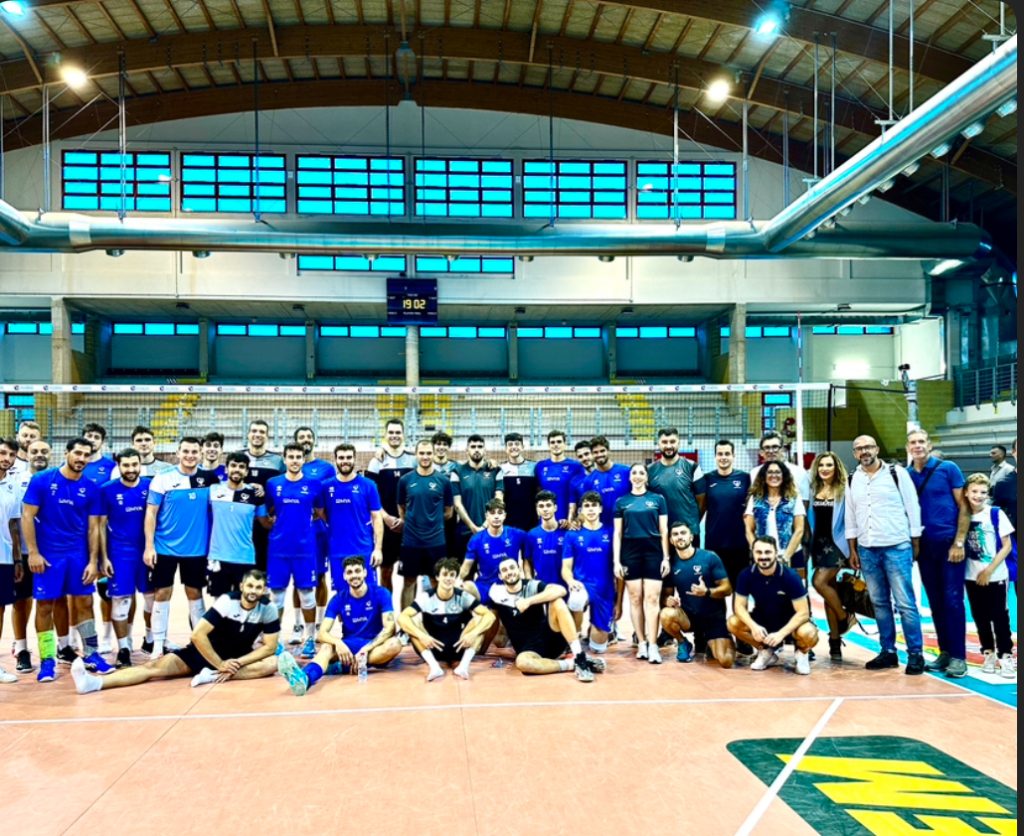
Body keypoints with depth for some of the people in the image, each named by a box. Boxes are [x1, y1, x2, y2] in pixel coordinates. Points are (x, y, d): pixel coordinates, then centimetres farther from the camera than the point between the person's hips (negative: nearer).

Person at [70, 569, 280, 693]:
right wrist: (220, 664, -26)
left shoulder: (268, 609, -14)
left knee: (271, 664, -29)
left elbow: (269, 647, -14)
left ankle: (213, 676, -34)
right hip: (205, 653, -1)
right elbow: (197, 635, -23)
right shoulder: (227, 602, -18)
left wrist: (237, 663, -26)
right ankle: (95, 682, -35)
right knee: (158, 665, -21)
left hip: (238, 659, 1)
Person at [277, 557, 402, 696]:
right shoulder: (338, 599, -2)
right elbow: (322, 634, -10)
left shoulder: (381, 594, -7)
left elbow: (389, 628, -14)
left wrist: (366, 649, -27)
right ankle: (304, 678, -61)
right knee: (326, 646, -30)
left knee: (395, 644, -33)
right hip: (348, 647, 1)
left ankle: (341, 667, -32)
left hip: (374, 647, -1)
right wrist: (338, 643, -31)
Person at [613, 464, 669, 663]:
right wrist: (616, 560, 0)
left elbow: (664, 531, 6)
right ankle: (641, 643, 11)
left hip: (653, 552, -1)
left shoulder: (658, 499, 7)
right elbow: (617, 533, 7)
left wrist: (666, 557, -1)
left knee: (652, 598, -7)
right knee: (635, 599, 3)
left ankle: (652, 645, -8)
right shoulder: (621, 502, 8)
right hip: (630, 552, 1)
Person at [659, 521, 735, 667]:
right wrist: (668, 600, -20)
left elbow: (727, 589, -9)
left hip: (714, 616, -2)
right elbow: (666, 593, 5)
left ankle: (709, 642, 19)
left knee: (726, 661, -19)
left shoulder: (710, 557, -10)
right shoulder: (671, 563, -3)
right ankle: (683, 643, 2)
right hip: (688, 615, 2)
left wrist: (707, 592, -28)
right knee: (666, 615, -32)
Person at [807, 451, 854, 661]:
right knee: (829, 588, 7)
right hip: (818, 543, 6)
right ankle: (835, 642, 12)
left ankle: (845, 617, 5)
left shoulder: (843, 490, -4)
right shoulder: (813, 490, 10)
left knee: (820, 582, -19)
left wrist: (852, 550, -9)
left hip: (836, 543, -5)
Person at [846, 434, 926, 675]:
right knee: (879, 603, 10)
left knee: (905, 603, -4)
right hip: (867, 550, 4)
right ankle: (888, 651, 18)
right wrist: (853, 550, 11)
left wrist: (916, 544, -3)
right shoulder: (852, 480, 9)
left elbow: (913, 509, -1)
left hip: (896, 547, -4)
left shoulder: (897, 473, -2)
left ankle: (915, 654, 5)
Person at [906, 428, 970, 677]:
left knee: (952, 599, -4)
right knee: (935, 602, 9)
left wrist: (959, 543, -11)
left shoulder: (948, 469, -4)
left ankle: (958, 656, 3)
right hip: (924, 546, 4)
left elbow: (963, 506, -4)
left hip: (950, 543, -4)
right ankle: (945, 652, 18)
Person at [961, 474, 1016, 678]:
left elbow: (1007, 546, -7)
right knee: (980, 618, 9)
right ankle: (988, 654, 21)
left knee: (999, 617, 0)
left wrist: (989, 570, -12)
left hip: (996, 577, -3)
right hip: (973, 577, 3)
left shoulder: (996, 514, -8)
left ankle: (1005, 656, 9)